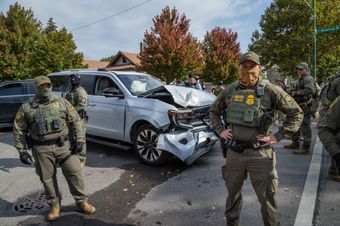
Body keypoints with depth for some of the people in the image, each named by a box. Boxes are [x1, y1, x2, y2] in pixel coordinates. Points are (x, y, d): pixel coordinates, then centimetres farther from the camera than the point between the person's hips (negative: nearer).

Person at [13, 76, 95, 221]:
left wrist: (80, 140, -4)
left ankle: (82, 202, 19)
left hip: (63, 145, 0)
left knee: (74, 173, 1)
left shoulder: (61, 102, 3)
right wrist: (22, 151, 1)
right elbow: (18, 130, 5)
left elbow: (76, 121, 3)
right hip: (41, 149, 0)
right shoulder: (26, 107, 1)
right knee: (47, 179, 10)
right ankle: (55, 206, 30)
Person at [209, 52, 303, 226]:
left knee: (267, 197, 8)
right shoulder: (229, 91, 4)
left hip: (260, 153, -3)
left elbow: (296, 113, -2)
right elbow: (214, 111, 18)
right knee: (233, 192, 19)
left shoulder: (270, 90, -7)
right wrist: (220, 131, 6)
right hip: (233, 152, 4)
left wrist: (278, 136, -8)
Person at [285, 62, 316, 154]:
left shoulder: (308, 79, -11)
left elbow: (310, 90, -29)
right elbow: (294, 91, 29)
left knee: (305, 127, -7)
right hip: (298, 107, 11)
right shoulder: (299, 80, 20)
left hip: (305, 107, -10)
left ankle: (305, 148, -2)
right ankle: (295, 143, 32)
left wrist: (296, 93, -20)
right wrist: (292, 92, 6)